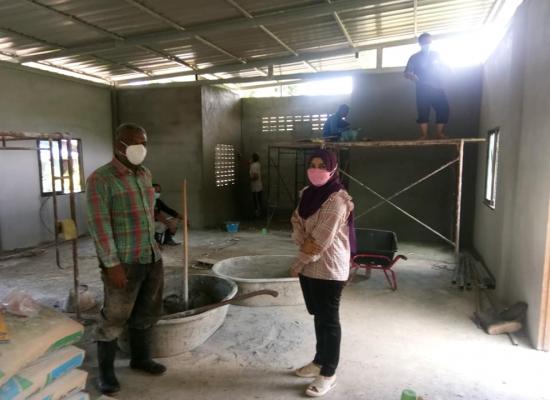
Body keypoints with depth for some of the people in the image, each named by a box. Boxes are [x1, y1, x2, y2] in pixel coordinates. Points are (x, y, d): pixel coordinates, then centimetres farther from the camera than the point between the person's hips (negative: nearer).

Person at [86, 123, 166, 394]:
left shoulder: (145, 174, 10)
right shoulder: (100, 179, -12)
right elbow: (99, 225, -15)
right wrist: (112, 264, -18)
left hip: (152, 258, 7)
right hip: (123, 263, -7)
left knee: (147, 313, 17)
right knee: (114, 318, 7)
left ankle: (140, 358, 37)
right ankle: (105, 370, 27)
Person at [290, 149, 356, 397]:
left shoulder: (337, 200, -19)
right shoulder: (309, 193, 8)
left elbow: (322, 240, -21)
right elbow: (296, 221, 8)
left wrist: (298, 263, -13)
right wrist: (302, 242, -12)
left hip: (329, 269, -8)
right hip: (309, 266, 8)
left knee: (329, 320, 5)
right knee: (318, 316, 20)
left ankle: (328, 373, 20)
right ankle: (319, 361, 38)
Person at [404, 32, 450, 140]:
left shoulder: (436, 55, 17)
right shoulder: (414, 57, 7)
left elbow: (443, 68, 26)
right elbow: (407, 73, -1)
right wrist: (412, 76, -23)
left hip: (437, 88, 3)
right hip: (423, 90, -3)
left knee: (443, 109, -6)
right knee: (423, 112, -10)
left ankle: (440, 134, 3)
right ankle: (424, 136, -7)